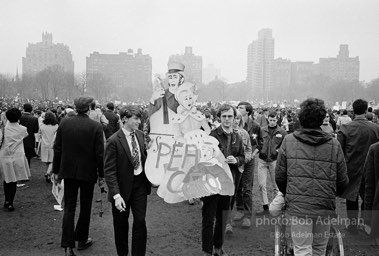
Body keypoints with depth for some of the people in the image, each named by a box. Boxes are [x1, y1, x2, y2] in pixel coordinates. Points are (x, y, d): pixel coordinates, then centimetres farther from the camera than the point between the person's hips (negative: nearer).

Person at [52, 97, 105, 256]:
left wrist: (56, 170, 11)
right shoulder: (96, 126, -12)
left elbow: (57, 149, 1)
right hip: (88, 172, -2)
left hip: (68, 171, 2)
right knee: (85, 207, 15)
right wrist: (101, 175, -1)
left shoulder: (64, 123, -4)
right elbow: (99, 153, -11)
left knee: (69, 207, 10)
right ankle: (82, 239, 28)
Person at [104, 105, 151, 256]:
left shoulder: (141, 135, 0)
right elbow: (109, 170, -17)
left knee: (140, 221, 5)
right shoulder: (113, 141, -16)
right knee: (121, 224, 14)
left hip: (140, 183, 4)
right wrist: (116, 195, -24)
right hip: (123, 187, -3)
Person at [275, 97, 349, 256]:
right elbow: (343, 180, 4)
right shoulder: (334, 144, -2)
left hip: (298, 206, -2)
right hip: (325, 207, 2)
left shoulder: (289, 141, -4)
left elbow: (279, 176, -1)